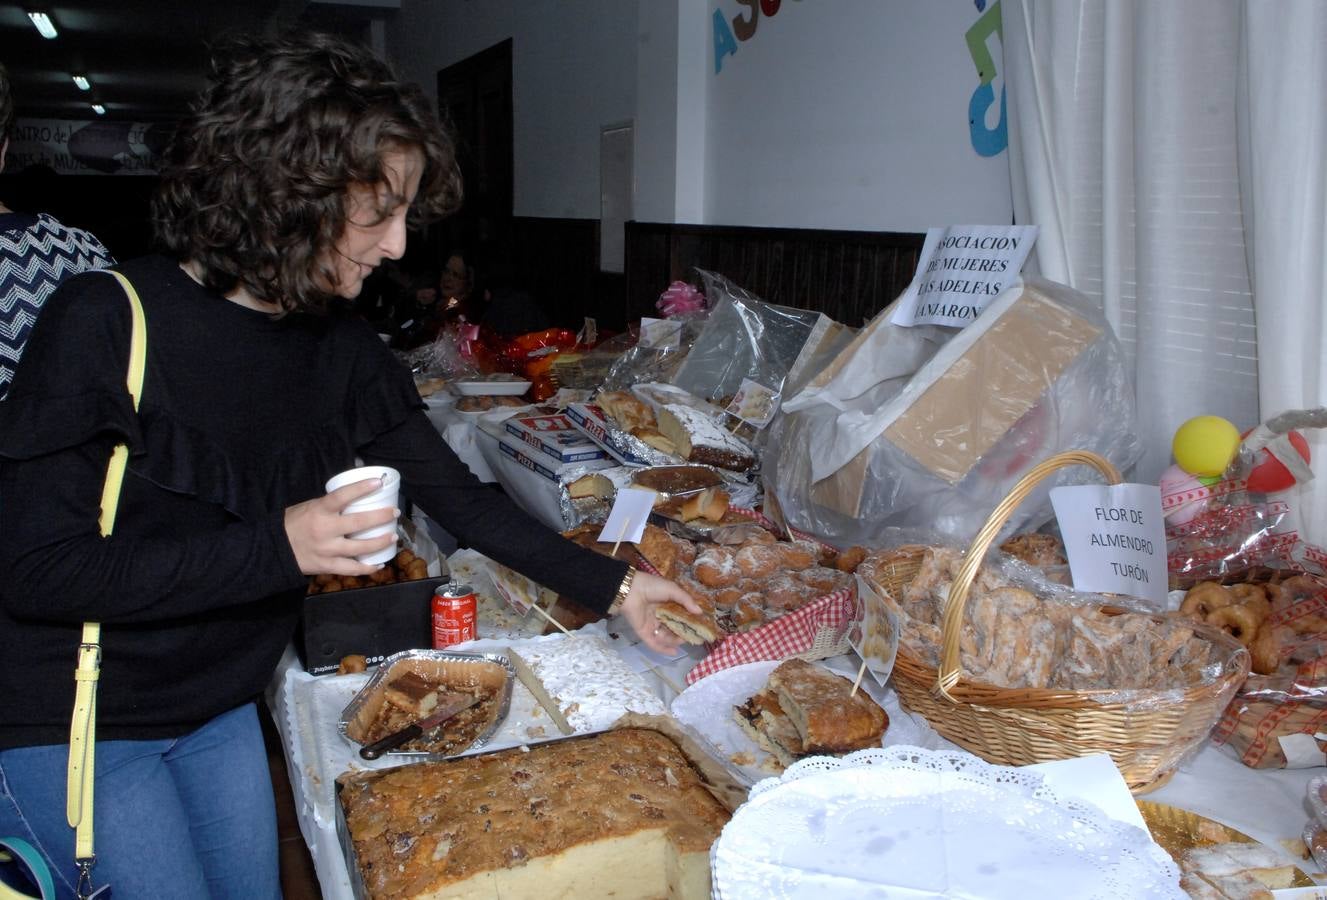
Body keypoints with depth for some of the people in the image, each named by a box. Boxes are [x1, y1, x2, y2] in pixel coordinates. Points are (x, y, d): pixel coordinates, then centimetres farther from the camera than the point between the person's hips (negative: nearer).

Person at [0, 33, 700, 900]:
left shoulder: (343, 350, -4)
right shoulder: (108, 322, -22)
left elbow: (460, 497, 1)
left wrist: (615, 586, -2)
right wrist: (275, 547, -29)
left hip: (220, 708, 6)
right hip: (76, 725, -6)